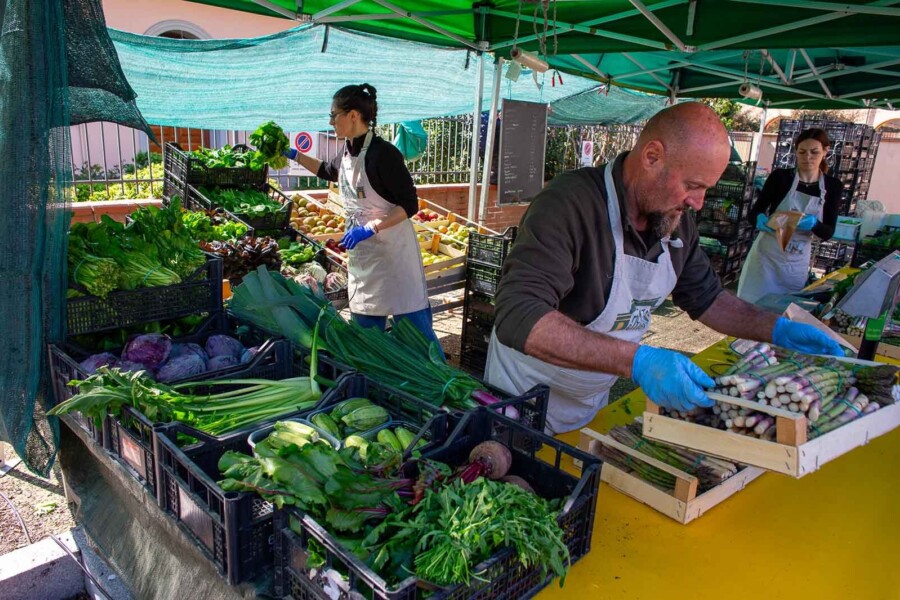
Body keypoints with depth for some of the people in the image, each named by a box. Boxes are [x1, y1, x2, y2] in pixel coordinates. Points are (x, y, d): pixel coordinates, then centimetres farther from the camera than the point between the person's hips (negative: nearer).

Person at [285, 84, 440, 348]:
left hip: (393, 251, -8)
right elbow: (329, 172, 30)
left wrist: (370, 228, -25)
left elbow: (410, 204, -19)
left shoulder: (382, 153, -18)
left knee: (413, 322, -3)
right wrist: (295, 155, 24)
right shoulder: (348, 152, 7)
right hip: (362, 252, 8)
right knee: (366, 327, 15)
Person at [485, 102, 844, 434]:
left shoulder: (676, 222, -4)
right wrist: (637, 360, -47)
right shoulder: (569, 205, -29)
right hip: (525, 404, -6)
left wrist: (777, 329, -2)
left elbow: (705, 298, 12)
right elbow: (519, 317, -42)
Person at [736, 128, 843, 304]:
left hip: (798, 262, 3)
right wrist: (760, 220, -28)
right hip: (766, 254, -2)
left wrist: (813, 224, -23)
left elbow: (828, 233, -1)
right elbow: (753, 213, -5)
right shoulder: (780, 176, -7)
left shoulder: (833, 186, 1)